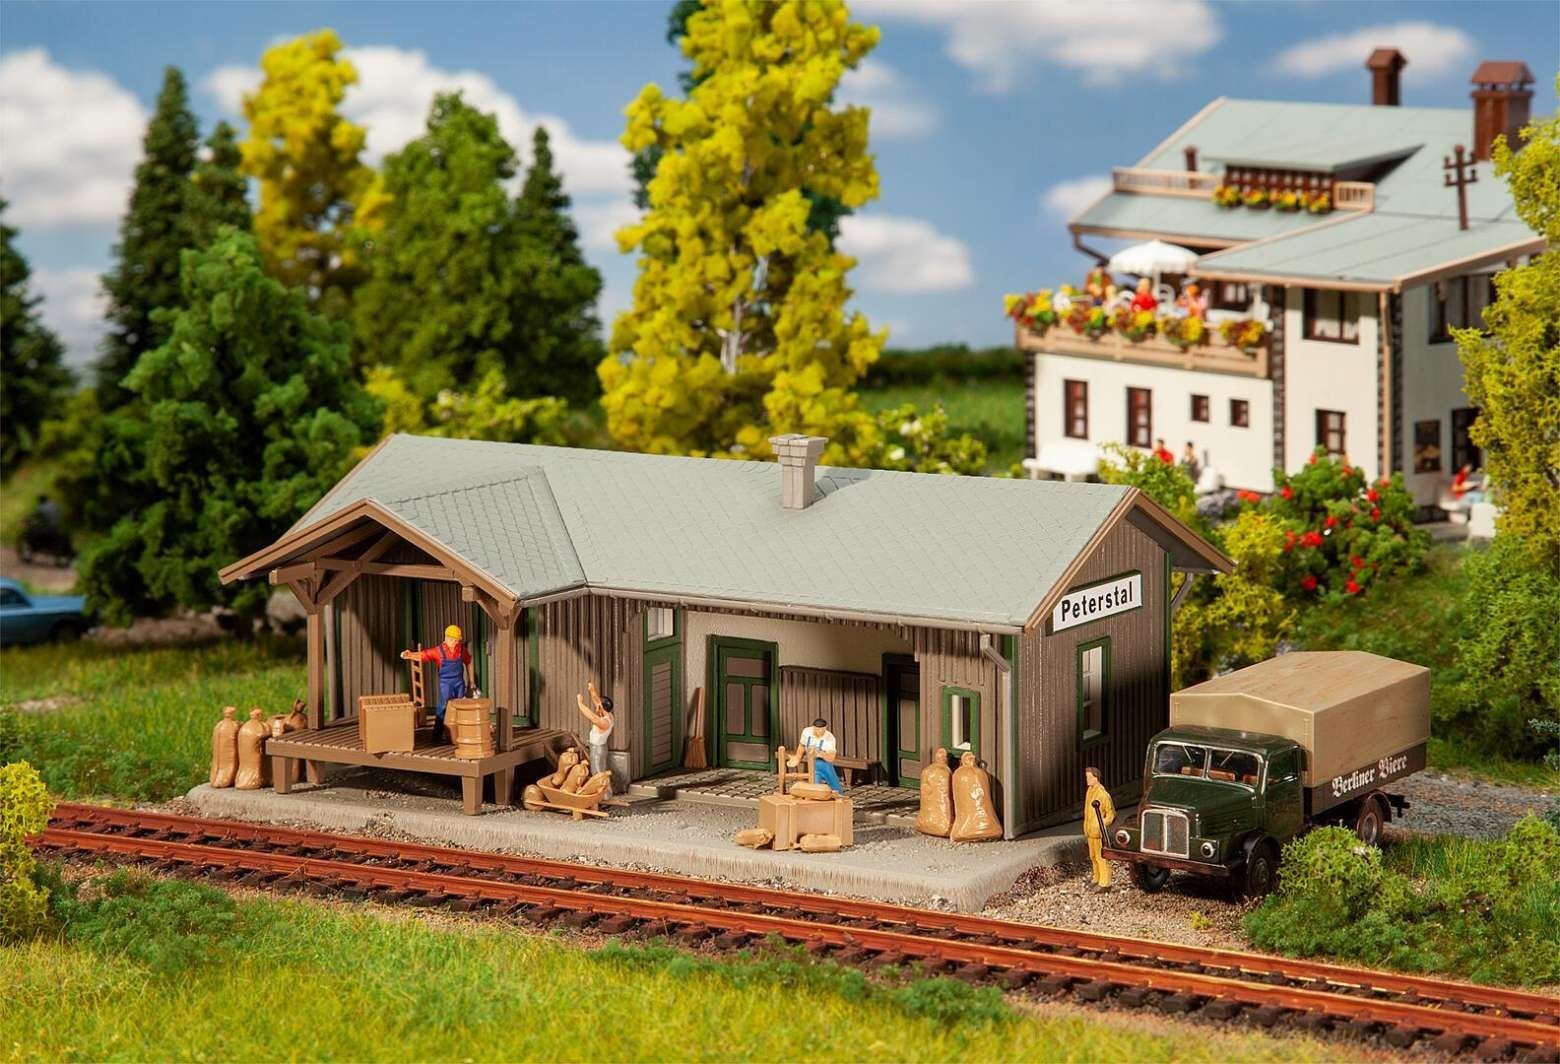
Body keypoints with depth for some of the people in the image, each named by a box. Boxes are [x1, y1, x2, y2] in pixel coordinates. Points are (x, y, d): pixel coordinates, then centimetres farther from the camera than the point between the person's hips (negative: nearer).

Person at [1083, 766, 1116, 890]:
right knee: (1093, 857, 18)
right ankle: (1098, 879, 31)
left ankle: (1105, 884, 0)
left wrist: (1102, 825, -24)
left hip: (1099, 833, -9)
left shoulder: (1103, 794, -19)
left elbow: (1111, 813, -15)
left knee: (1101, 858, -4)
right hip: (1090, 831, 9)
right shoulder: (1089, 790, 8)